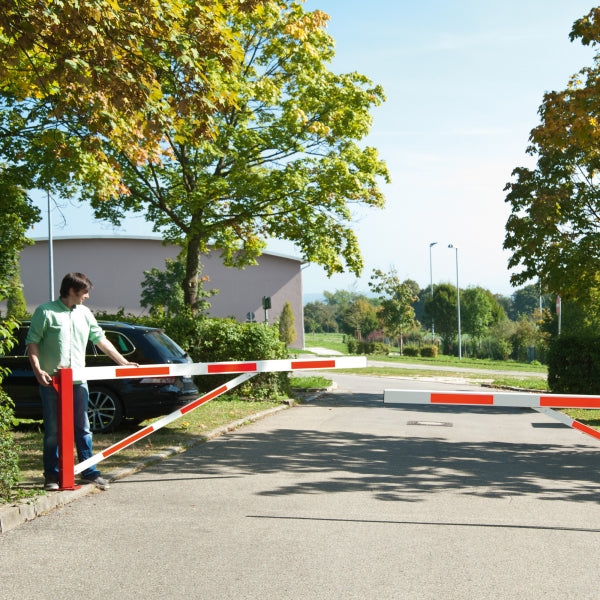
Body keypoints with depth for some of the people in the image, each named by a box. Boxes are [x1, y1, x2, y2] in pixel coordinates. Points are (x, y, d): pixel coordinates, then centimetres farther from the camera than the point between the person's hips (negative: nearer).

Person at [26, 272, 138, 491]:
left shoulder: (84, 313, 11)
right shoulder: (46, 311, -5)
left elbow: (100, 339, 14)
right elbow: (32, 342, -5)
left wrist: (123, 361, 10)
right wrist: (37, 370, -16)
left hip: (77, 380, 5)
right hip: (51, 380, -4)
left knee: (83, 428, 7)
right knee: (52, 430, 2)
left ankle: (89, 472, 14)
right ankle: (52, 475, 12)